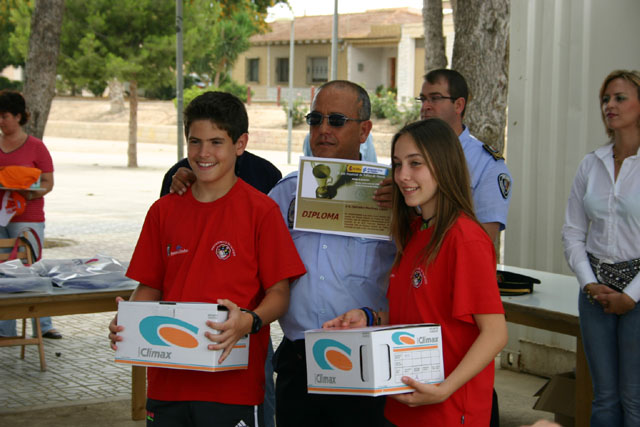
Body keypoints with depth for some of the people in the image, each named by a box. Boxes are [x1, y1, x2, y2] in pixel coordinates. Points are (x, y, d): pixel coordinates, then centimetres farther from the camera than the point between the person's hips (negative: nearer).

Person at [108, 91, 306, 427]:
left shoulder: (261, 210, -4)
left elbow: (279, 293, -5)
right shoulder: (164, 211, 8)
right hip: (168, 383, 4)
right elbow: (150, 287, 13)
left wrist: (248, 321, -25)